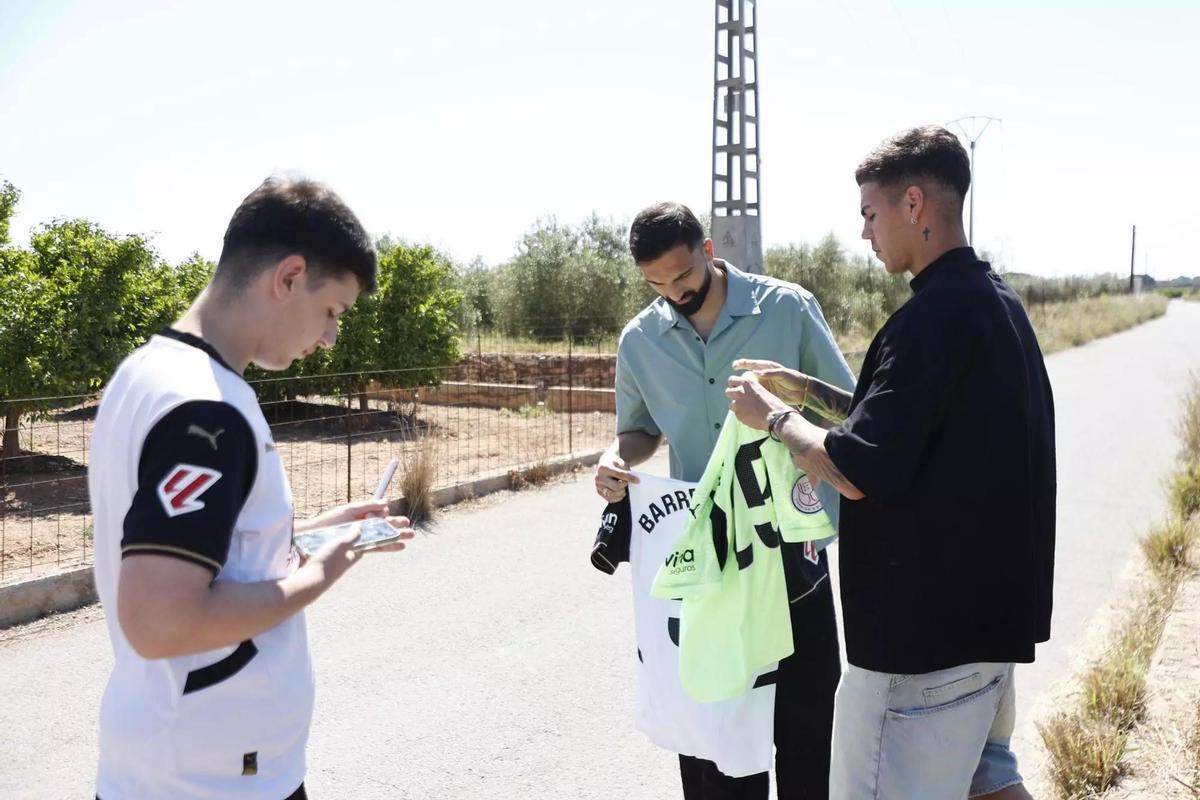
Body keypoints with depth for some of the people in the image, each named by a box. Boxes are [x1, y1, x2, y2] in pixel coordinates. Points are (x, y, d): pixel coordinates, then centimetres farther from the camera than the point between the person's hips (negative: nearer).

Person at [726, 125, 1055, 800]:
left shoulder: (935, 316, -21)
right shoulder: (999, 303, 10)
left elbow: (856, 472, -25)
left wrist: (775, 416, -8)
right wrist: (811, 389, 15)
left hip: (924, 628, -10)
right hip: (994, 609, 10)